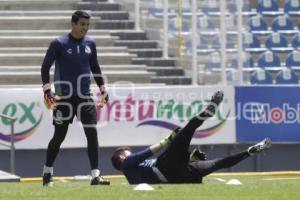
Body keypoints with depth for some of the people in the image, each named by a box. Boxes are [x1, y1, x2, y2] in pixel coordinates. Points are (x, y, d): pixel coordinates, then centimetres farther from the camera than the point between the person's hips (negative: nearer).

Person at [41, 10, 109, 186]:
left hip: (85, 97, 4)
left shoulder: (90, 43, 7)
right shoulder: (59, 44, -7)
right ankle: (47, 174, 19)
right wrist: (47, 90, -12)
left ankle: (95, 175, -6)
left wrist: (103, 90, 16)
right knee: (59, 136, 2)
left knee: (92, 134, -6)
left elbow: (95, 68, 18)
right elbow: (45, 67, -4)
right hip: (64, 98, -4)